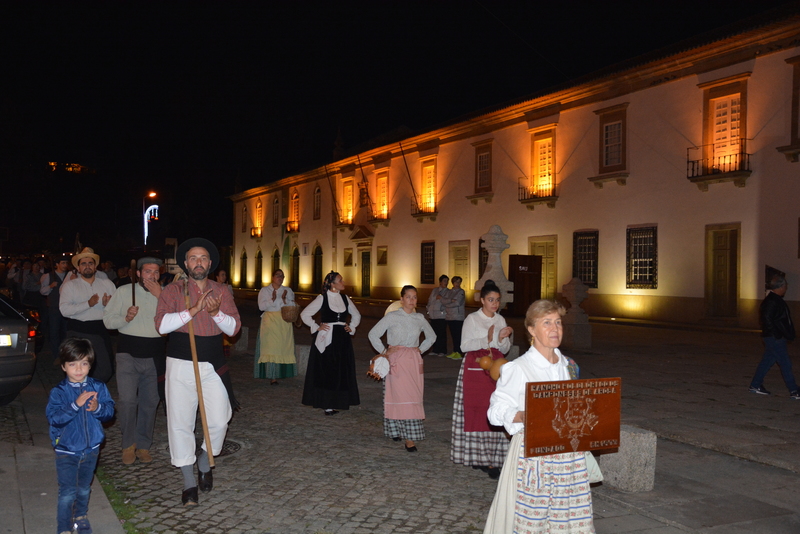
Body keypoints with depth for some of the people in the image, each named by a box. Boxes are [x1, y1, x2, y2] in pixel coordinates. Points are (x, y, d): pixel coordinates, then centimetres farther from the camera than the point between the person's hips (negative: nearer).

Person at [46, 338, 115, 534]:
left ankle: (80, 516, 43)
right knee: (67, 492, 1)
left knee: (84, 488, 21)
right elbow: (54, 417, -24)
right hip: (66, 451, -3)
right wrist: (75, 405, -33)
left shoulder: (98, 387, -6)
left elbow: (110, 410, -7)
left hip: (91, 449, 3)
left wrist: (98, 408, -27)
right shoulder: (59, 392, -14)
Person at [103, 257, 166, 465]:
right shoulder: (124, 291, 3)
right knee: (127, 400, -12)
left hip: (154, 354, 2)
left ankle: (143, 445, 25)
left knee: (149, 402, 9)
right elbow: (108, 319, 4)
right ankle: (128, 444, 9)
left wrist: (160, 297, -17)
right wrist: (125, 318, -15)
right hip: (129, 352, -2)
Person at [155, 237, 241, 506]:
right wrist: (192, 310, -22)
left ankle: (205, 464, 30)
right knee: (181, 423, 1)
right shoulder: (173, 291, -1)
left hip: (213, 366, 2)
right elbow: (161, 325, -14)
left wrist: (216, 313, -19)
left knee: (219, 421, 1)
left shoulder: (221, 292, 7)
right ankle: (189, 482, 14)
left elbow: (234, 327, 0)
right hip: (181, 365, -2)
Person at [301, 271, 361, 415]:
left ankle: (337, 402, 16)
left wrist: (351, 328, 9)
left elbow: (356, 315, 22)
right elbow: (305, 314, -4)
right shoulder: (322, 298, -6)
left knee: (342, 371, 6)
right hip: (326, 339, -5)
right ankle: (326, 404, 6)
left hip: (342, 339, 5)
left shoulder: (345, 298, 8)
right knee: (326, 370, -1)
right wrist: (316, 327, -5)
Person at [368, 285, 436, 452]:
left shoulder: (420, 318, 7)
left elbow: (431, 336, 23)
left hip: (414, 361, 3)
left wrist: (421, 349, 11)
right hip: (396, 361, -3)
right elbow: (373, 334, 0)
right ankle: (395, 431, 10)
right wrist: (384, 351, -2)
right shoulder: (392, 317, -3)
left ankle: (410, 437, 2)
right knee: (398, 396, -4)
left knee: (413, 397, -1)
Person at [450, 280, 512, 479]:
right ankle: (475, 455, 7)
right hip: (475, 368, -4)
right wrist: (487, 339, -19)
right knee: (475, 412, -4)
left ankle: (492, 459, -1)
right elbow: (465, 345, -9)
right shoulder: (472, 319, 0)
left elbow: (505, 350, 15)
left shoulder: (500, 320, 13)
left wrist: (502, 338, -6)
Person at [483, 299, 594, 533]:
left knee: (568, 515, 6)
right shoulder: (518, 369, -9)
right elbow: (497, 411, -11)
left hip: (568, 451, 5)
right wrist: (526, 416, -27)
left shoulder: (568, 365, 10)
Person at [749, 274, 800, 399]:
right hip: (775, 338, -10)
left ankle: (755, 385, 20)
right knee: (785, 363, -5)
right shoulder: (772, 301, -18)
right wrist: (776, 334, -21)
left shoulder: (775, 299, 13)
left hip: (776, 338, 10)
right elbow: (767, 318, -23)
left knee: (767, 361, 14)